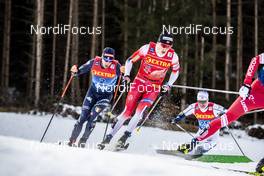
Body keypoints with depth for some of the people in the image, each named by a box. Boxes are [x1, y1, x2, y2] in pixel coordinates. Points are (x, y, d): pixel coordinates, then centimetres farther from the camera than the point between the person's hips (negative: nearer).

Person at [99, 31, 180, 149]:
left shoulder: (173, 57, -10)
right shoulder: (147, 49, -15)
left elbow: (175, 71, 11)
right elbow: (130, 60, -2)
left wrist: (168, 85, 1)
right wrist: (127, 75, -14)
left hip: (154, 88, 1)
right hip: (139, 82, -1)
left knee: (139, 112, -19)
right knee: (127, 111, -7)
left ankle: (125, 137, -13)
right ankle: (109, 136, 3)